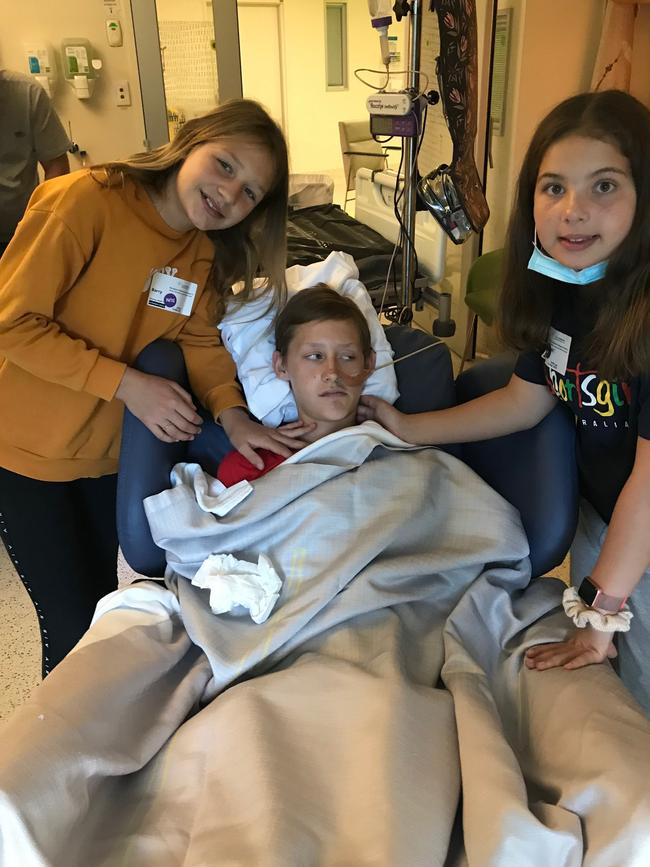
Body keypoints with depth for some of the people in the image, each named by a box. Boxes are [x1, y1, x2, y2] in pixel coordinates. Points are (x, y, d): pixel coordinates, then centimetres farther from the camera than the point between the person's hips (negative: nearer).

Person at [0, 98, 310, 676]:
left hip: (112, 451, 6)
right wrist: (126, 383, -27)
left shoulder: (207, 253, -1)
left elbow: (201, 338, -3)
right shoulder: (86, 200, -22)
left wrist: (229, 411, -21)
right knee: (72, 625, 4)